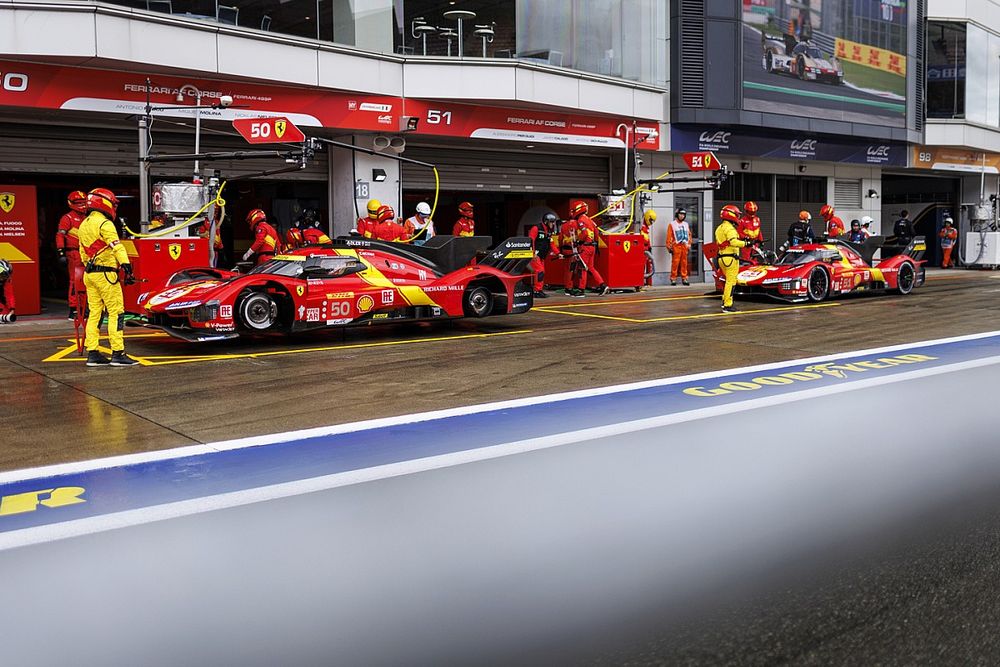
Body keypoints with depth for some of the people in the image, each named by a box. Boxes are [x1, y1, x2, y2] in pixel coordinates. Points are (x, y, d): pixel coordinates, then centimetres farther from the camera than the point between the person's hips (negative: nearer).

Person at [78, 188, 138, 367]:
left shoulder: (84, 225, 16)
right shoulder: (104, 224, -12)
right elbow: (117, 247, -23)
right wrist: (127, 267, -29)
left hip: (89, 274, 9)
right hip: (105, 273, -9)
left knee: (95, 313, 10)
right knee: (116, 313, -6)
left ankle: (92, 353, 11)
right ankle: (118, 354, -7)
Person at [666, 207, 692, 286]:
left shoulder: (686, 224, 18)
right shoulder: (672, 224, 4)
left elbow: (689, 235, 20)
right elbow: (669, 236, -1)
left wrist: (689, 246, 14)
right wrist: (669, 247, -6)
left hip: (685, 246, 4)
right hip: (676, 246, -4)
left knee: (684, 263, 3)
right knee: (675, 262, -7)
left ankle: (684, 278, 8)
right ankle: (673, 279, -3)